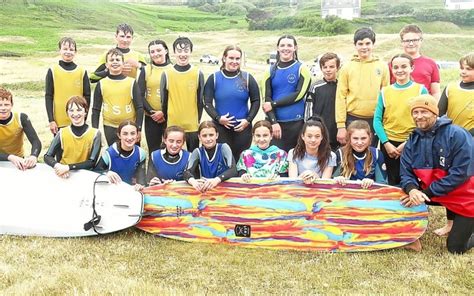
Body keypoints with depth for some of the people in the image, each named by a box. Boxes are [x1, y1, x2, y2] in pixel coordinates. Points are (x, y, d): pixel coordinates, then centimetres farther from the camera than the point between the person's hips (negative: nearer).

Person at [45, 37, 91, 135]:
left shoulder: (82, 71, 1)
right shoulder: (53, 71, -1)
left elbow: (87, 96, 4)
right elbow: (48, 96, -1)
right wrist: (51, 120, -5)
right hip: (59, 122, 0)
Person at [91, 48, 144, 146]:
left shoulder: (132, 83, -2)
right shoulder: (101, 84, 3)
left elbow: (139, 107, -1)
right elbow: (96, 109, 7)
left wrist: (138, 129, -4)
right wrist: (95, 130, 3)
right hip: (109, 128, 1)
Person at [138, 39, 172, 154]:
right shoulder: (146, 70, 5)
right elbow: (140, 95, 2)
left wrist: (164, 112, -13)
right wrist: (152, 112, -10)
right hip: (151, 118, 1)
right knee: (153, 151, 8)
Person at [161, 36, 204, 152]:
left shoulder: (198, 74, -3)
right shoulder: (166, 74, -4)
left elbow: (200, 100, 4)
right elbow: (164, 101, 4)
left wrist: (197, 120, 6)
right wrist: (168, 121, 8)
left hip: (193, 126, 0)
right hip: (172, 126, 0)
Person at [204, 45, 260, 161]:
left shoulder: (247, 78, 3)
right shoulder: (214, 78, 2)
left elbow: (256, 101, 6)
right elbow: (207, 102, 1)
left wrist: (248, 120, -7)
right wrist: (218, 118, -14)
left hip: (243, 128, 0)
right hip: (220, 128, 0)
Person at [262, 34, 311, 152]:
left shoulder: (301, 69, 4)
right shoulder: (271, 71, 10)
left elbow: (299, 94, -8)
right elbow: (266, 99, 1)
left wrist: (274, 104, -10)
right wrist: (273, 122, -11)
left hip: (295, 122, -1)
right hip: (274, 121, 1)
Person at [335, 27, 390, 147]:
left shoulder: (382, 66, 3)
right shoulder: (347, 67, 0)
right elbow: (340, 97, -2)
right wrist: (341, 125, -6)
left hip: (374, 120, 1)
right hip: (352, 119, -1)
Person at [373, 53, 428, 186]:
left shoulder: (421, 90, 0)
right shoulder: (385, 91, 6)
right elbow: (377, 120, 4)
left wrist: (407, 143, -10)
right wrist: (386, 143, -8)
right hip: (389, 143, 2)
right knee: (393, 182, 12)